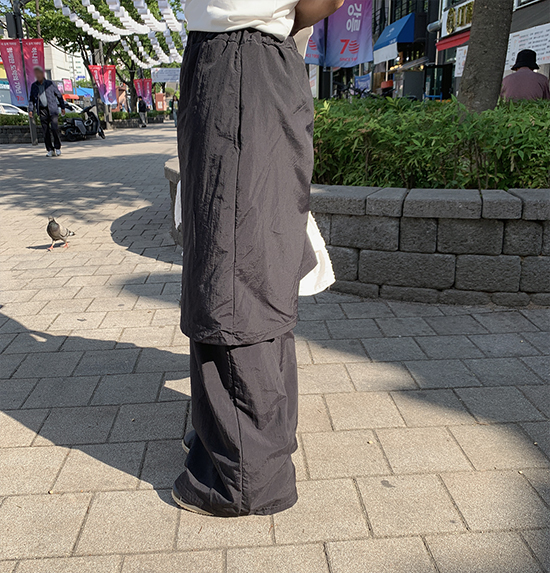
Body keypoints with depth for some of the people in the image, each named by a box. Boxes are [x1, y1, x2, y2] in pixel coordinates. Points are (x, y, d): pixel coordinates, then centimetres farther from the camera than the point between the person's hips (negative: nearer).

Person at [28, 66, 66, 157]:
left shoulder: (50, 84, 5)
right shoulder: (34, 86, 12)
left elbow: (59, 95, 11)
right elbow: (31, 99, 18)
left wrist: (62, 107, 11)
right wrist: (31, 109, 7)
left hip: (52, 109, -3)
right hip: (42, 110, 3)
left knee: (54, 128, -15)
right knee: (45, 131, 0)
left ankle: (57, 148, -1)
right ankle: (50, 150, 6)